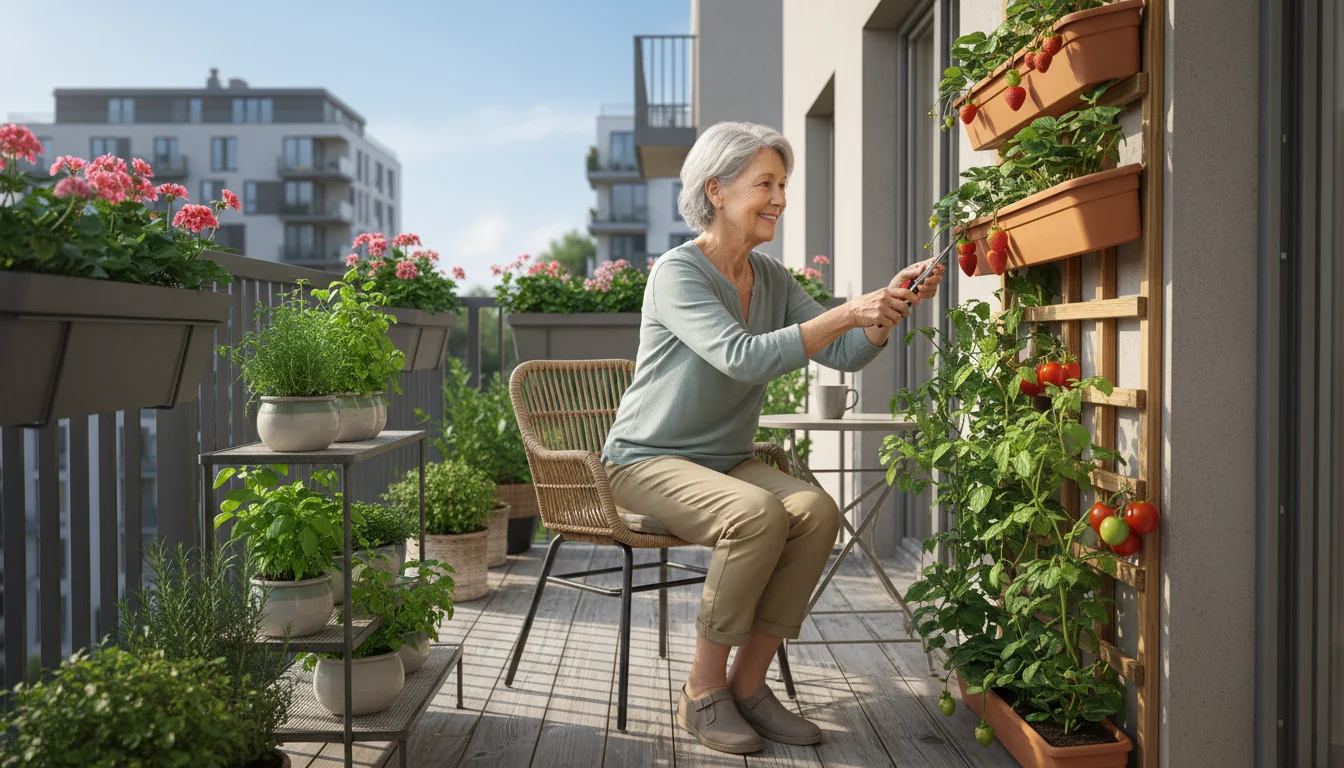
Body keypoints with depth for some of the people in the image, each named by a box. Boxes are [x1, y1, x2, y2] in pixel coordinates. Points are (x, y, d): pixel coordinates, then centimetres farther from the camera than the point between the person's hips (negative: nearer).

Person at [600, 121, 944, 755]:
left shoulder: (771, 279, 7)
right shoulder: (677, 272, -15)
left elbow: (844, 355, 0)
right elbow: (742, 357, -30)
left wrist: (889, 305, -17)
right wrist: (846, 313, -33)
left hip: (725, 462, 7)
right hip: (647, 462, -6)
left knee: (817, 511, -21)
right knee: (758, 514, -32)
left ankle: (747, 684, -8)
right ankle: (702, 694, -14)